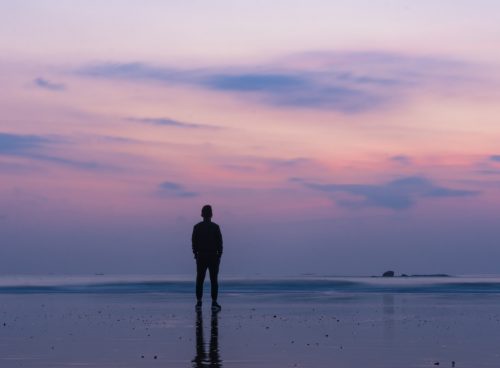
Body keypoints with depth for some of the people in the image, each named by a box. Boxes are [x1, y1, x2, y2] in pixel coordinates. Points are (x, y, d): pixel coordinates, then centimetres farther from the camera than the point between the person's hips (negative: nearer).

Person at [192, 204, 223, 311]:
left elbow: (194, 242, 0)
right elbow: (220, 242, -6)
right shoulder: (215, 227, -6)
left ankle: (199, 302, 5)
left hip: (201, 257, 1)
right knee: (214, 280, 2)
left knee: (200, 280, 9)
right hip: (213, 257, -1)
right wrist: (219, 254, 3)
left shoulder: (197, 227, -2)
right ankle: (214, 303, -2)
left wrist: (195, 254, 10)